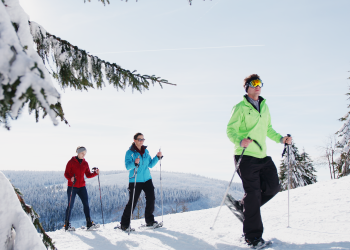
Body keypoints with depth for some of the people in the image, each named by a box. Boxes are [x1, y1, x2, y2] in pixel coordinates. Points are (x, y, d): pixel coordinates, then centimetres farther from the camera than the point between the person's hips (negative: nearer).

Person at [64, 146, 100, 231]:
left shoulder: (85, 163, 9)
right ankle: (67, 225, 13)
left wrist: (96, 173, -8)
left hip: (82, 187, 4)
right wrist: (70, 178, -25)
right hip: (72, 186, -4)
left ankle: (89, 224, 3)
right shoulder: (71, 162, -5)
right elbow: (66, 174, -5)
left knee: (86, 204, -2)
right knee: (70, 205, 1)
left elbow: (88, 175, 9)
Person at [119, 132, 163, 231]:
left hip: (147, 179, 5)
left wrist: (157, 157, 2)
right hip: (135, 181, -5)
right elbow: (127, 166, -16)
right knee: (132, 202, -4)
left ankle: (150, 221, 18)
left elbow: (150, 165, 14)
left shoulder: (146, 151, 11)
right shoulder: (130, 152, -6)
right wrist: (134, 163, -35)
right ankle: (124, 224, 8)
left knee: (151, 199, 1)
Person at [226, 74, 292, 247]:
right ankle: (253, 236, 0)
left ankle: (243, 207, 23)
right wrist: (240, 141, -30)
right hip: (246, 156, -7)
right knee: (253, 193, -8)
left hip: (263, 156, 7)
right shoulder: (240, 108, -4)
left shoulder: (264, 107, 18)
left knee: (273, 187, 2)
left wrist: (281, 139, 13)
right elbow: (230, 130, -11)